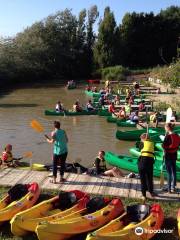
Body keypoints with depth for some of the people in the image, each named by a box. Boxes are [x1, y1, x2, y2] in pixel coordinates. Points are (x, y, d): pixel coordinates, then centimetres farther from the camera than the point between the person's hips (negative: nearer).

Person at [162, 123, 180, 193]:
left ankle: (169, 188, 9)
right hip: (174, 155, 6)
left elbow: (163, 146, -20)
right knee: (174, 171, 14)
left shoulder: (168, 136, -19)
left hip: (168, 155, -6)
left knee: (169, 172, 2)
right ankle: (173, 187, 24)